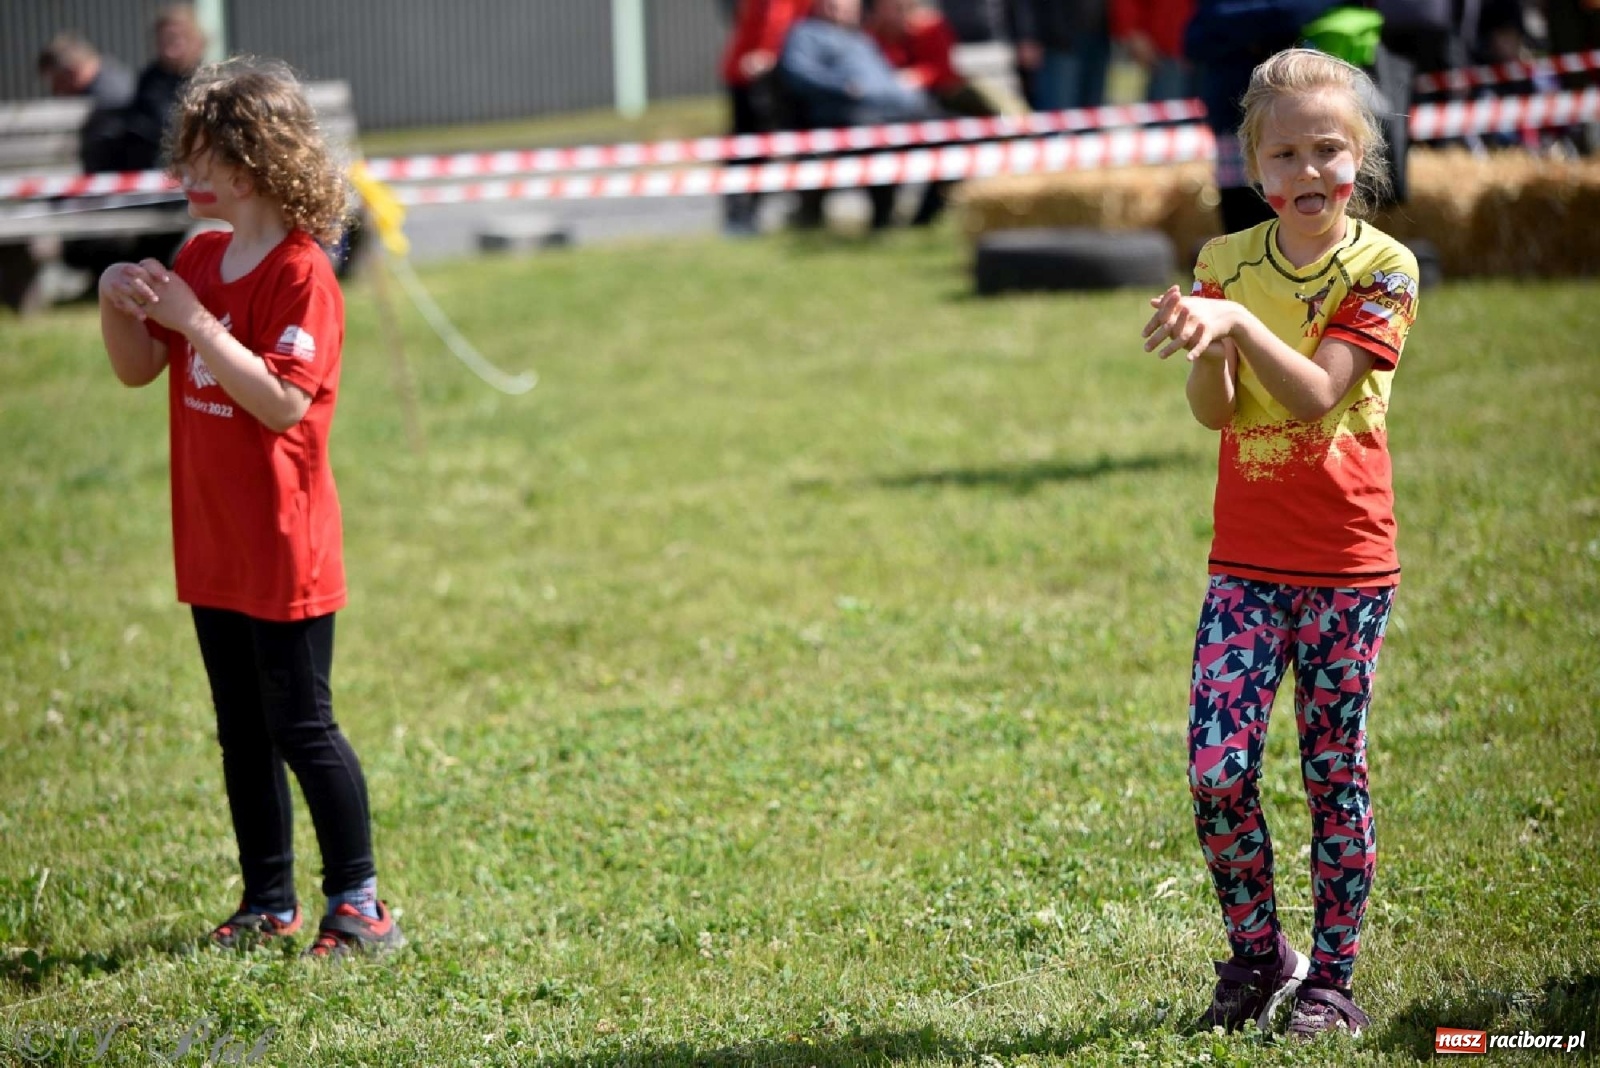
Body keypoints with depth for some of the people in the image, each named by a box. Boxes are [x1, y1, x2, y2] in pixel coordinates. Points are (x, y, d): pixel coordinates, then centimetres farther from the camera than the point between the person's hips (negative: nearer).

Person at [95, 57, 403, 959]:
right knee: (243, 730, 14)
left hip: (284, 546, -8)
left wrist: (195, 320, -26)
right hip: (212, 544, 8)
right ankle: (270, 902, 23)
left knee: (302, 728, -2)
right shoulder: (199, 258, 9)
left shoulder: (302, 274, -15)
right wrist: (119, 305, -6)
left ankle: (359, 902, 9)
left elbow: (284, 401, -25)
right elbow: (140, 370, 13)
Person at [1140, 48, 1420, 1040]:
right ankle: (1257, 955, 15)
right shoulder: (1228, 261, 4)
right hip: (1248, 558, 3)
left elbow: (1315, 395, -18)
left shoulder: (1383, 268, -7)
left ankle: (1332, 979, 16)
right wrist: (1205, 344, -25)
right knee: (1216, 767, -6)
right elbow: (1213, 410, -5)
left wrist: (1235, 321, -30)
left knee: (1335, 771, 4)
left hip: (1348, 563, -3)